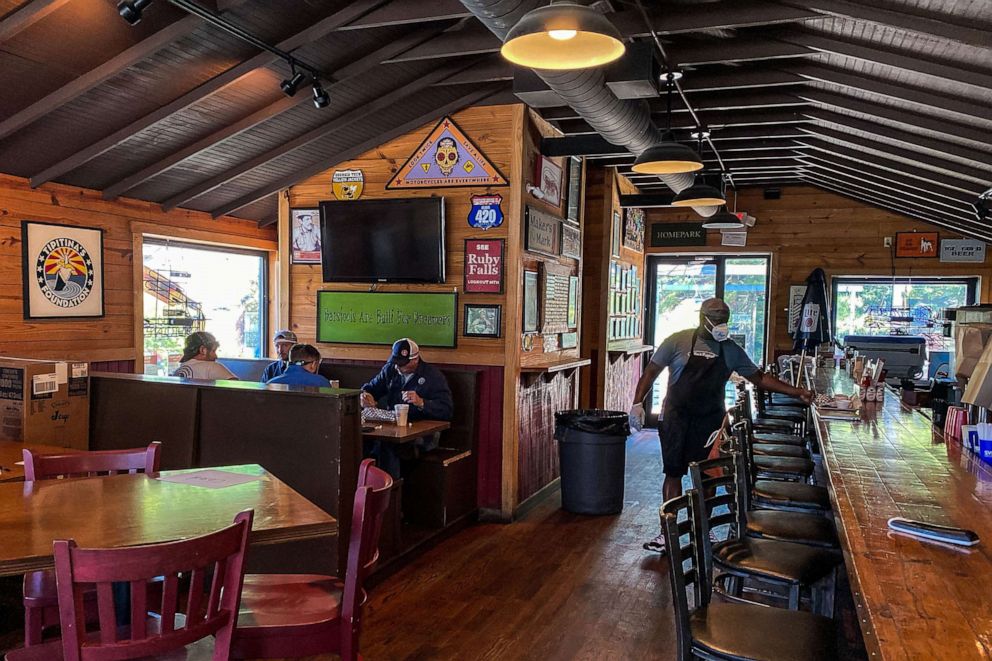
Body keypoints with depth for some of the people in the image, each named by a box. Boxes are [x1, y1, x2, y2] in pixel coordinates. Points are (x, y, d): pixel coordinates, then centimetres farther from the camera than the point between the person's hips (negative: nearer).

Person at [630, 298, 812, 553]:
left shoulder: (731, 350, 4)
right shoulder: (678, 341, -6)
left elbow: (759, 377, 8)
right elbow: (651, 372, -5)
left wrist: (797, 393, 1)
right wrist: (638, 402, -16)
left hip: (711, 422, 3)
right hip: (677, 420, -2)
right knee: (673, 474, 3)